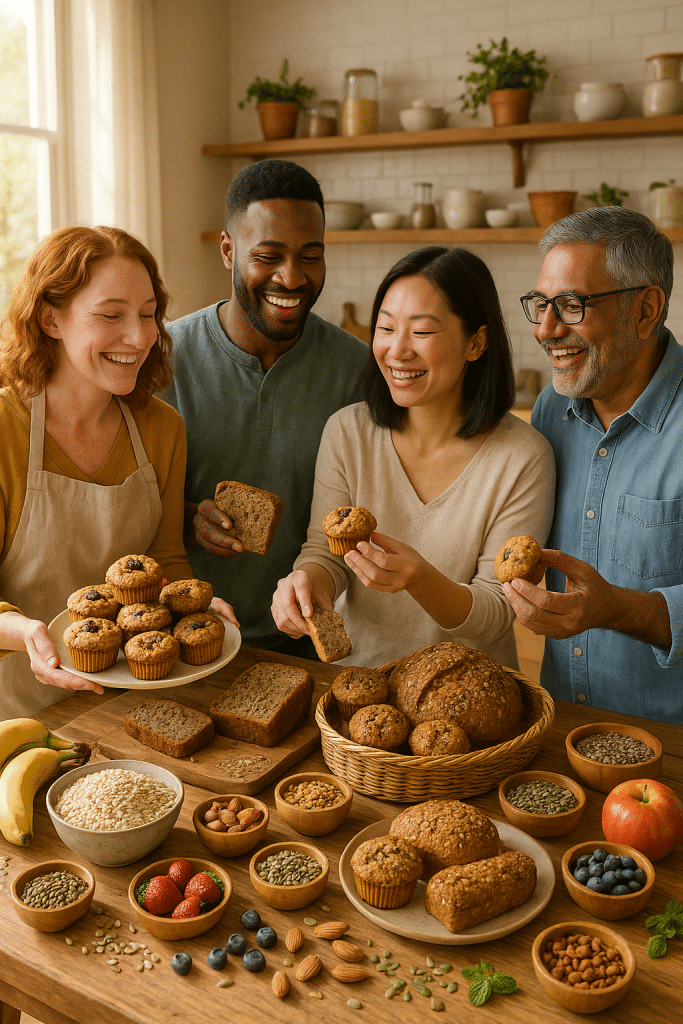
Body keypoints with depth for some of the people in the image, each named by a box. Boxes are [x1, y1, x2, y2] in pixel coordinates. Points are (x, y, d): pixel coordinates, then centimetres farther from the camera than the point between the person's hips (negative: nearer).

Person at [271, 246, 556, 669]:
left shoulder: (524, 459, -12)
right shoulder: (347, 432, -4)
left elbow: (495, 614, -10)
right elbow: (326, 551, 1)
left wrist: (421, 580, -28)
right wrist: (309, 578, -22)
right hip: (353, 674, 4)